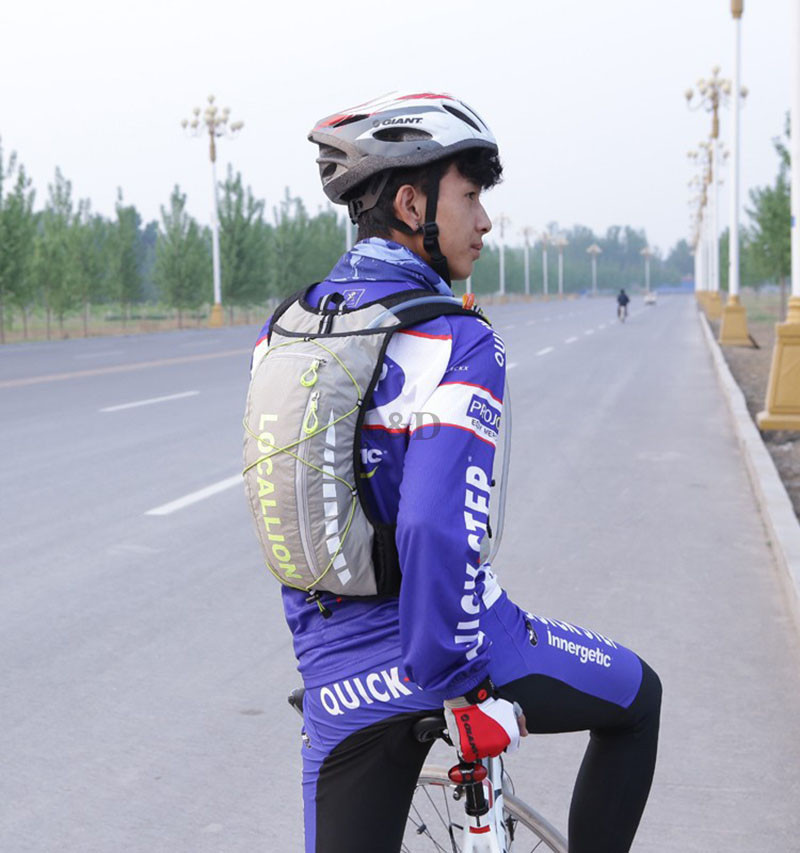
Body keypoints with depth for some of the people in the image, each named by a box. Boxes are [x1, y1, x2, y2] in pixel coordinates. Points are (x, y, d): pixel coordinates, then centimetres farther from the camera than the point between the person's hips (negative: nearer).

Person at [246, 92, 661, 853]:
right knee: (636, 696, 25)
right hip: (458, 646, -5)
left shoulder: (279, 335, 6)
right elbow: (441, 527, -29)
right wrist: (459, 688, -20)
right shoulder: (457, 344, -16)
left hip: (338, 690, 6)